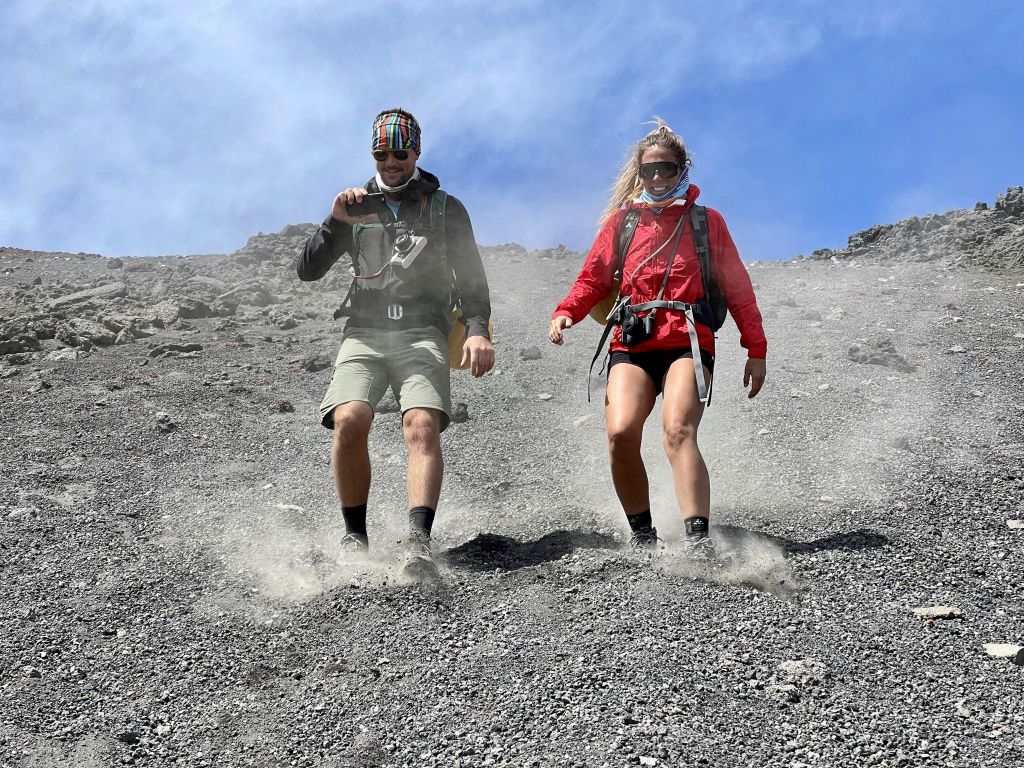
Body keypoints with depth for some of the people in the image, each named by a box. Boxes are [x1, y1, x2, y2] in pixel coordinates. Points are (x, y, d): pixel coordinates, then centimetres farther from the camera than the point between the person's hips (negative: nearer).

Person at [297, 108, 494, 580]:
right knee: (349, 421, -24)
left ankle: (419, 542, -36)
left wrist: (477, 330, -10)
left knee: (422, 425, -26)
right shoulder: (356, 205, 18)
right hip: (364, 332, 1)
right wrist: (336, 222, -5)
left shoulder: (446, 209, 13)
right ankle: (354, 536, -10)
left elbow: (471, 279, 9)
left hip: (422, 332, -1)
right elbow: (309, 270, 11)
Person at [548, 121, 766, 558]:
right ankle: (642, 536, -3)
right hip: (631, 345, 2)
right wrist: (565, 313, -2)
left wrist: (756, 348, 12)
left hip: (687, 343, -1)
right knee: (621, 433, -20)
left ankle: (698, 541, -31)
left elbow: (736, 287, 17)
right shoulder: (621, 220, 20)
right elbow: (593, 279, 19)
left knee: (678, 431, -25)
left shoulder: (706, 221, 17)